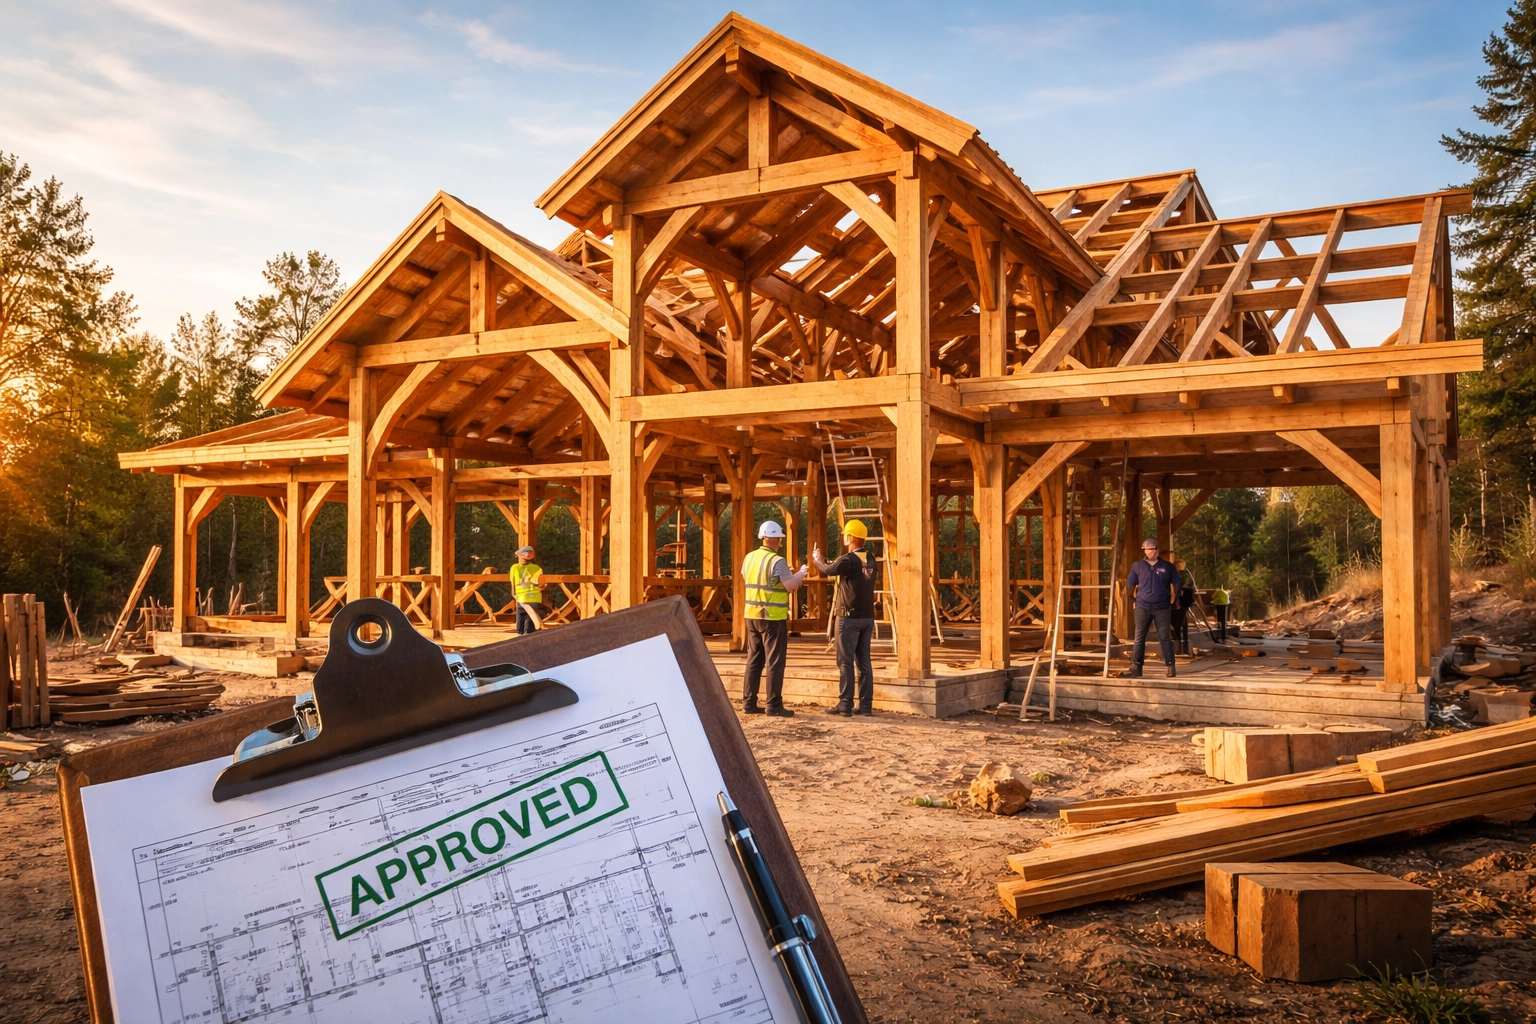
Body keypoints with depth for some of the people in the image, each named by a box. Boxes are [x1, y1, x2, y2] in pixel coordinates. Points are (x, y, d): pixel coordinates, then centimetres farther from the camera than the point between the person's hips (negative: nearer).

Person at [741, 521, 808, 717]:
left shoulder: (749, 558, 7)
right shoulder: (777, 561, -15)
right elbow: (792, 586, -15)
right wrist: (801, 574, 4)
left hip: (752, 615, 7)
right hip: (773, 617, -7)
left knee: (754, 660, 13)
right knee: (775, 662, -1)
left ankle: (749, 702, 14)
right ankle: (774, 705, 0)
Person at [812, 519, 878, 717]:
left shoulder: (848, 561, -14)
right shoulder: (871, 560, 5)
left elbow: (828, 570, 2)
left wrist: (816, 559, 23)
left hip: (849, 617, -7)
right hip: (867, 617, 7)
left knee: (845, 662, -1)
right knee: (864, 662, 9)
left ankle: (845, 704, 0)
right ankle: (865, 704, 9)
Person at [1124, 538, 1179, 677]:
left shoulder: (1167, 566, 4)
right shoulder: (1138, 566, 5)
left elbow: (1176, 584, 14)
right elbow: (1130, 584, 13)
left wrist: (1174, 599, 16)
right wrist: (1132, 598, 13)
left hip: (1162, 608, -1)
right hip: (1143, 607, 1)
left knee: (1165, 638, -1)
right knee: (1139, 638, 2)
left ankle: (1170, 666, 3)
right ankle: (1136, 667, 3)